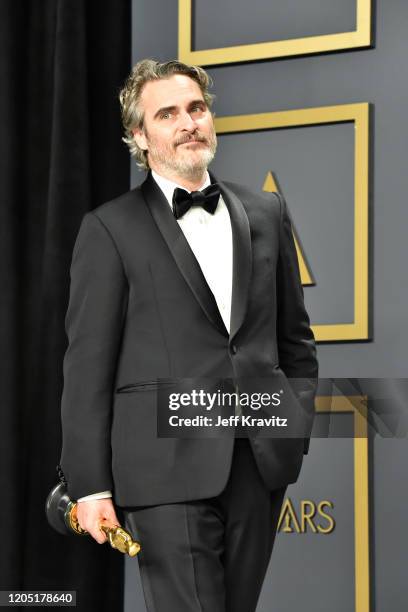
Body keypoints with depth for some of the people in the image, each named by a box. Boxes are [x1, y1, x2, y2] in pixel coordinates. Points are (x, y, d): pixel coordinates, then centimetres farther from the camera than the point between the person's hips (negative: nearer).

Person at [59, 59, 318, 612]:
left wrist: (298, 424, 6)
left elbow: (295, 337, 19)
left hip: (261, 463, 4)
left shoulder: (266, 213, 14)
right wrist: (90, 486, -7)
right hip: (169, 469, -4)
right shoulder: (110, 230, 0)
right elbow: (87, 365, -2)